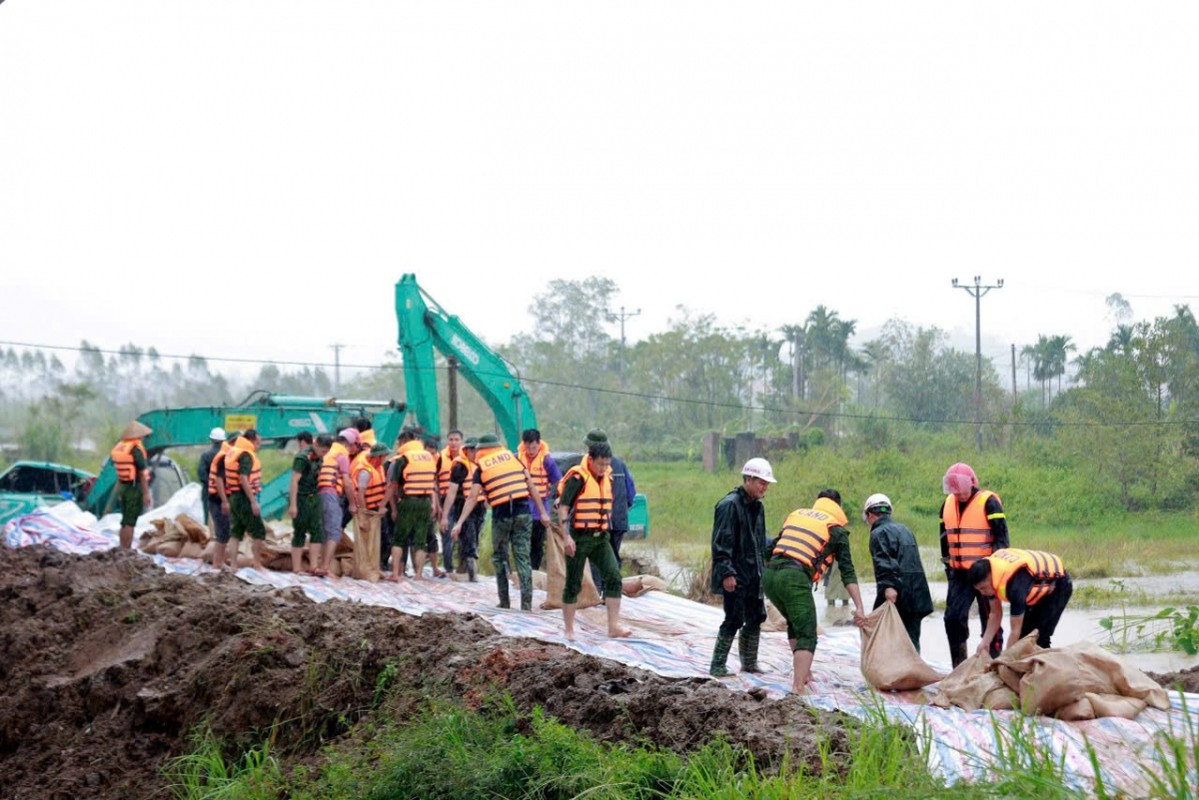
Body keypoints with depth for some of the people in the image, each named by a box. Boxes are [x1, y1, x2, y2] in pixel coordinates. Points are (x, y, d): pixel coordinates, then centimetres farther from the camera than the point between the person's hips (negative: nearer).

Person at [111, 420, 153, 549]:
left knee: (125, 520, 17)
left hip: (123, 486, 8)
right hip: (134, 487, -8)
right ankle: (126, 550, -7)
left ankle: (123, 549, 23)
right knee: (130, 522, -6)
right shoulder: (136, 450, -15)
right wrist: (146, 493, -16)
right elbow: (143, 473, -17)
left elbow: (118, 471, 14)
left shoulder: (118, 448, 9)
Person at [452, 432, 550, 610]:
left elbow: (472, 498, 0)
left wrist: (459, 523, 1)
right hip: (523, 512, 2)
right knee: (522, 557, 4)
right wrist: (543, 511, 12)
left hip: (501, 515, -2)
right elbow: (531, 486, 9)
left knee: (499, 557, 16)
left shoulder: (481, 468, 5)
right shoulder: (514, 458, 11)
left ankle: (504, 602, 16)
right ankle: (526, 603, -3)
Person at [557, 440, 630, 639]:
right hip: (579, 538, -6)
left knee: (613, 576, -8)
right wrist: (566, 537, -20)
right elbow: (563, 507, -14)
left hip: (600, 537, 6)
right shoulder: (578, 478, -12)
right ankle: (569, 630, 11)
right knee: (573, 584, 1)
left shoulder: (607, 478, 10)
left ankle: (614, 626, -7)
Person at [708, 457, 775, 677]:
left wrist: (763, 569, 19)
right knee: (734, 620, -8)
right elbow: (721, 542, -18)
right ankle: (717, 666, -1)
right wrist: (726, 572, -22)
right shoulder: (730, 505, -15)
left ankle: (749, 663, 25)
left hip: (753, 574, 9)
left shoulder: (758, 506, 14)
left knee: (756, 618, 12)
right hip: (735, 575, -9)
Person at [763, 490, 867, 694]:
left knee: (795, 624, 28)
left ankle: (802, 671, 33)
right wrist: (859, 607, 1)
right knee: (807, 636, -4)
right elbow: (848, 572, 5)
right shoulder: (836, 529, 11)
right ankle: (798, 687, -20)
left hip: (769, 574, 6)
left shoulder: (796, 514, 26)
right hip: (794, 578, -6)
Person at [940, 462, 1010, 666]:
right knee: (953, 617, -2)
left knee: (990, 619, 1)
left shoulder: (989, 502, -8)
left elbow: (1001, 538, -10)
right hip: (959, 573, 6)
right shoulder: (948, 505, 11)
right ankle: (959, 668, 7)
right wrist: (949, 567, 19)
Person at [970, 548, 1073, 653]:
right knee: (1024, 633, 0)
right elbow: (995, 614, -7)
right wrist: (985, 643, -16)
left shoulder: (1015, 584, -42)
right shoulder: (990, 570, -18)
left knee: (1039, 638, -15)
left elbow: (1015, 631, -35)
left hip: (1057, 586, -8)